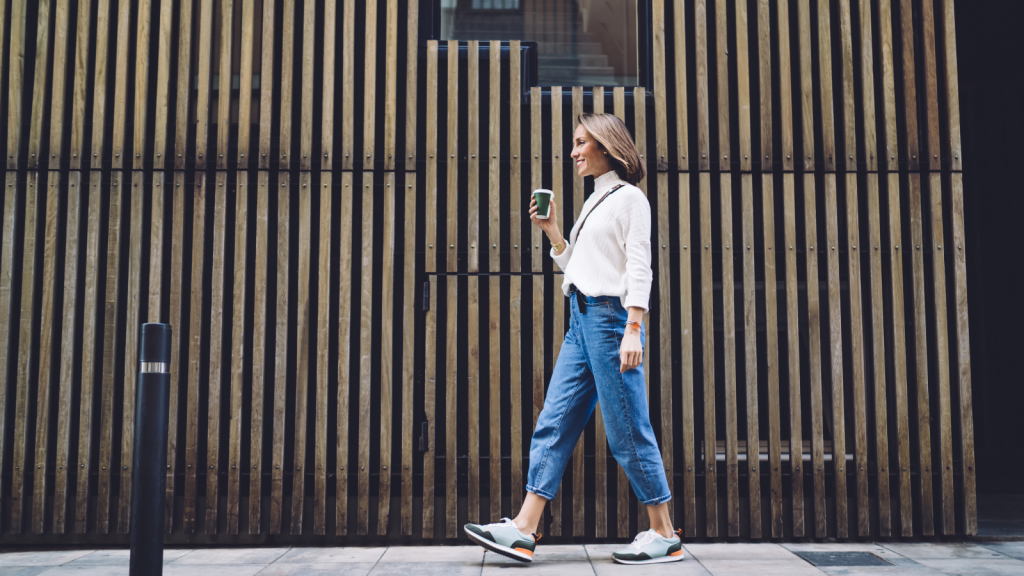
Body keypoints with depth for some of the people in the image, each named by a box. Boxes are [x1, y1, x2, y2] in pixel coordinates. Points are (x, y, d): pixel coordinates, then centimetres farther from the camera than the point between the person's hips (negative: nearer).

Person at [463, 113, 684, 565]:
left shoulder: (629, 198, -3)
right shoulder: (593, 203, 21)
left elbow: (638, 268, -12)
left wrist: (632, 330, -20)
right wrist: (550, 229, 13)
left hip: (611, 317, -9)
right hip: (581, 321, 9)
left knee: (627, 430, -4)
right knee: (554, 423, 2)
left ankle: (665, 536, 7)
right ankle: (524, 530, 3)